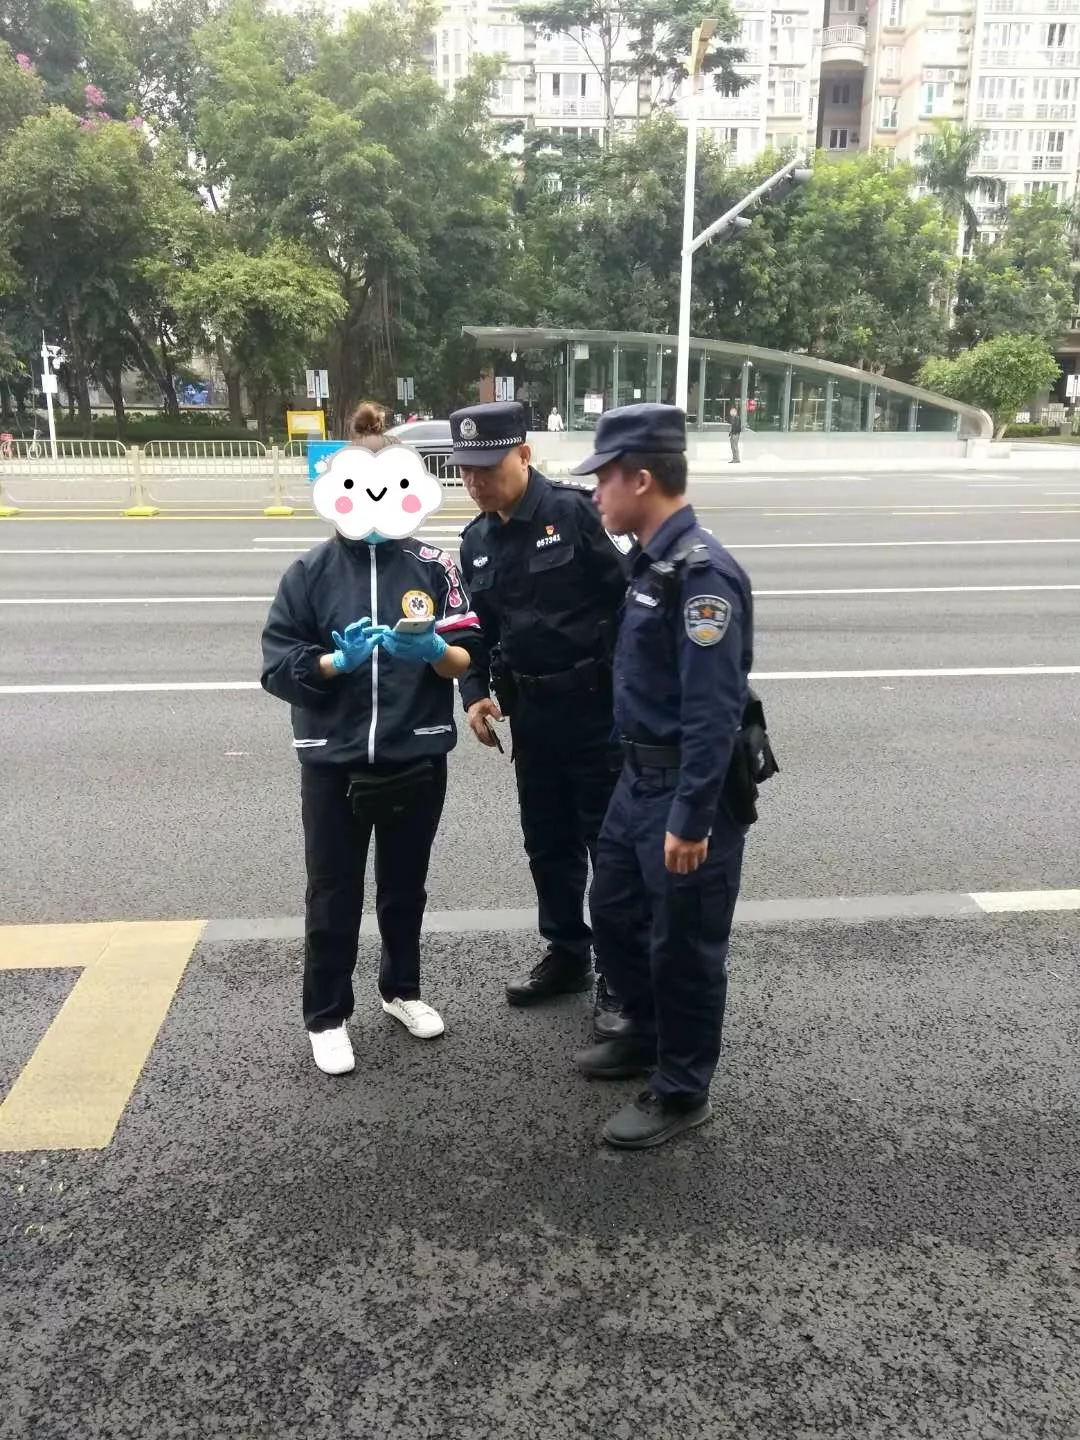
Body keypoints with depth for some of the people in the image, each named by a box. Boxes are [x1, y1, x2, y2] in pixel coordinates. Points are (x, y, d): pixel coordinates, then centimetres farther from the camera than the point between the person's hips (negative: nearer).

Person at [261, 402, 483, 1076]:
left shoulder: (435, 566, -3)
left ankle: (402, 989, 41)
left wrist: (434, 650, -25)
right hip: (334, 765, -1)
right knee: (334, 896, 11)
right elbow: (278, 666, -7)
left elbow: (468, 660, -4)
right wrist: (337, 660, -24)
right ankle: (327, 1016, 30)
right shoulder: (312, 572, -4)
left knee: (405, 887, 19)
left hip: (417, 761, 1)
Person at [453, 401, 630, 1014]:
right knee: (548, 842, 17)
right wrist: (475, 691, 3)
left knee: (611, 842, 5)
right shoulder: (477, 541, 8)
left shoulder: (575, 511, -14)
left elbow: (631, 596, -16)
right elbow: (477, 626, 16)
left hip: (598, 706, -7)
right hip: (531, 712, 7)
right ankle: (567, 954, 35)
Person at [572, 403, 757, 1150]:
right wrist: (642, 782, 18)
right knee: (614, 912, 22)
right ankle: (646, 1032, 44)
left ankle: (680, 1091, 25)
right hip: (640, 779, 9)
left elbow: (714, 711, -25)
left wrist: (691, 818, -24)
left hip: (689, 791, -9)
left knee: (683, 945, 6)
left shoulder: (702, 572, -22)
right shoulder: (652, 561, 7)